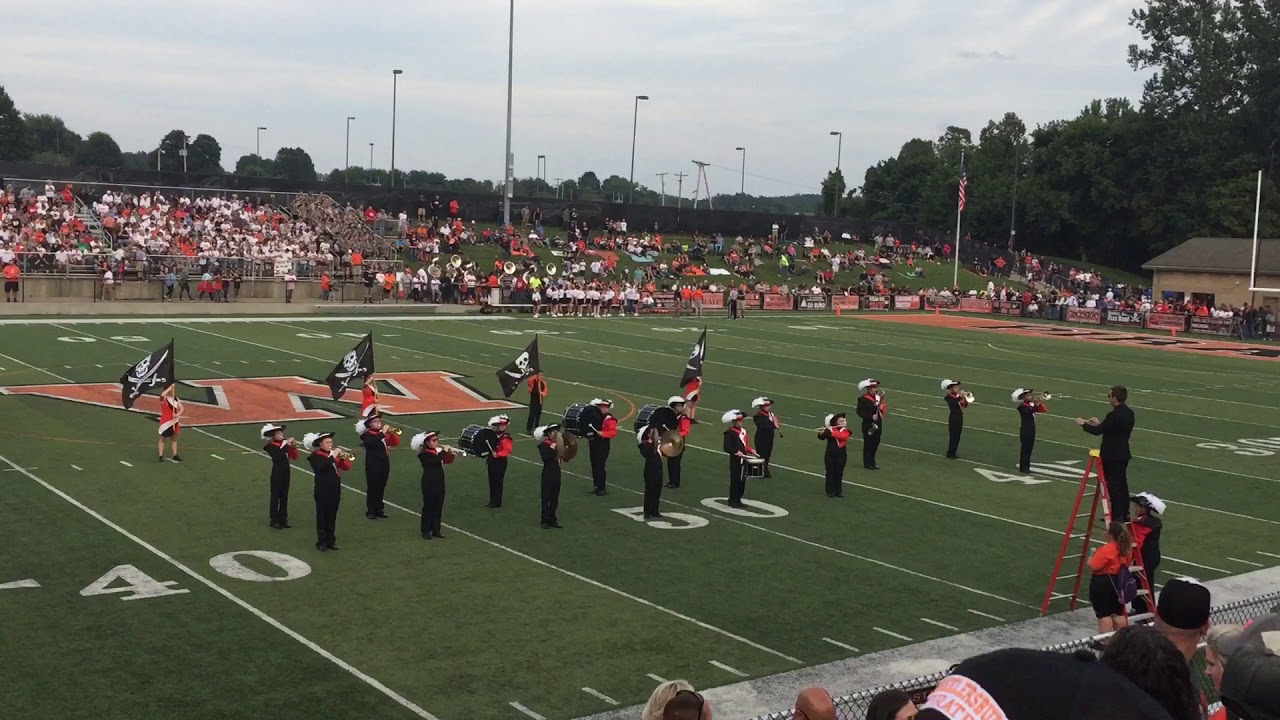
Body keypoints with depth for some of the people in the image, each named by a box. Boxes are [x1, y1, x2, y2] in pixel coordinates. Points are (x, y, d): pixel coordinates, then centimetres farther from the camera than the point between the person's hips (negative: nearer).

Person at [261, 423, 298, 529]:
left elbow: (294, 457, 5)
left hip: (286, 473, 6)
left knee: (284, 496, 11)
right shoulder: (270, 446, -11)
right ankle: (274, 520, 6)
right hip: (277, 474, -6)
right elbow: (277, 456, -29)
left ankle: (283, 519, 18)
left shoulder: (285, 443, 6)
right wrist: (287, 446, -29)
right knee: (275, 496, 0)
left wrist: (294, 448, -13)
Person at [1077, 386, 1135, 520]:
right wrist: (1100, 424, 19)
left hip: (1112, 456, -9)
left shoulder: (1113, 415, -22)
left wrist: (1083, 423, -3)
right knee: (1122, 483, 16)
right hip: (1123, 454, 9)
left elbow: (1098, 431, -18)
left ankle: (1117, 516, -3)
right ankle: (1125, 514, 22)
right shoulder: (1129, 413, 6)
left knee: (1113, 484, -3)